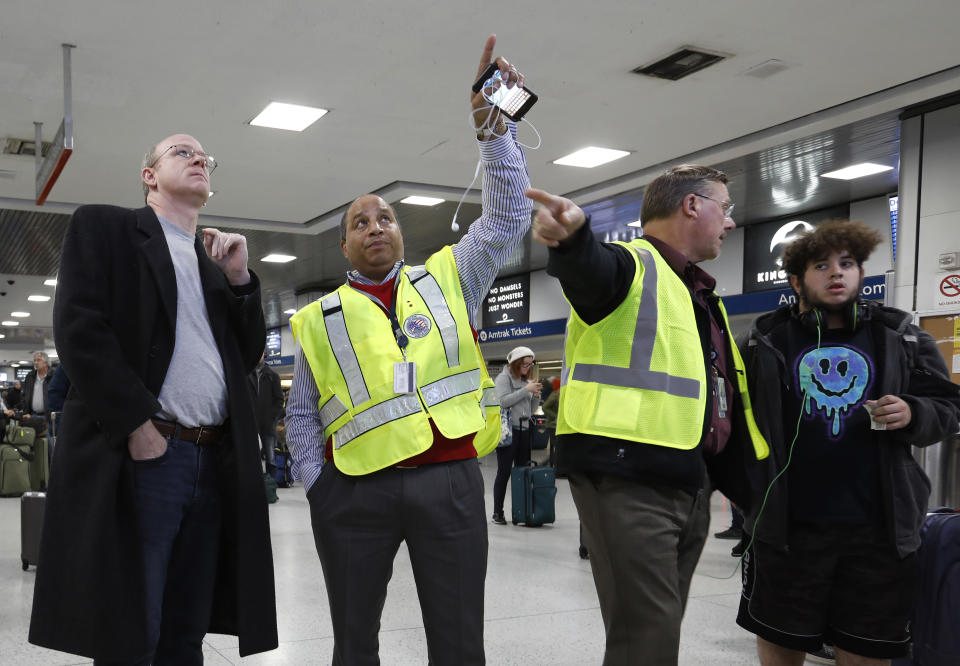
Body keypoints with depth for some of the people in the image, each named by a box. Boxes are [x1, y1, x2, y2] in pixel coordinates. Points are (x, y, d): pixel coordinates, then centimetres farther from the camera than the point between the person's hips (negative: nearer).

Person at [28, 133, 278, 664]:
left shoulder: (215, 260, 22)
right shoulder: (104, 226, 6)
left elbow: (248, 356, 17)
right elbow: (78, 330, -8)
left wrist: (238, 277, 5)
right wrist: (138, 425, -14)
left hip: (215, 462, 6)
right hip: (139, 457, -5)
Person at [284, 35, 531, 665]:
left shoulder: (448, 278, 11)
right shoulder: (319, 319, 12)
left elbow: (508, 217, 1)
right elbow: (302, 416, 14)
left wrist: (494, 127, -10)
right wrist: (317, 486, 2)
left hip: (450, 481, 0)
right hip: (354, 491, 1)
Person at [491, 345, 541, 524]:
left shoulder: (526, 381, 18)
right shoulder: (504, 377, 0)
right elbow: (503, 401, -15)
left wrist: (536, 396, 1)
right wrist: (526, 390, -15)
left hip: (524, 430, 6)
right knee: (504, 472, -4)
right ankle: (498, 512, 1)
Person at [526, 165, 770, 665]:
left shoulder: (701, 296, 22)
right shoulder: (633, 265, -5)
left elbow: (729, 398, 26)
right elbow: (588, 269, -31)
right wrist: (571, 238, -55)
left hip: (689, 484, 9)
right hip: (626, 479, -9)